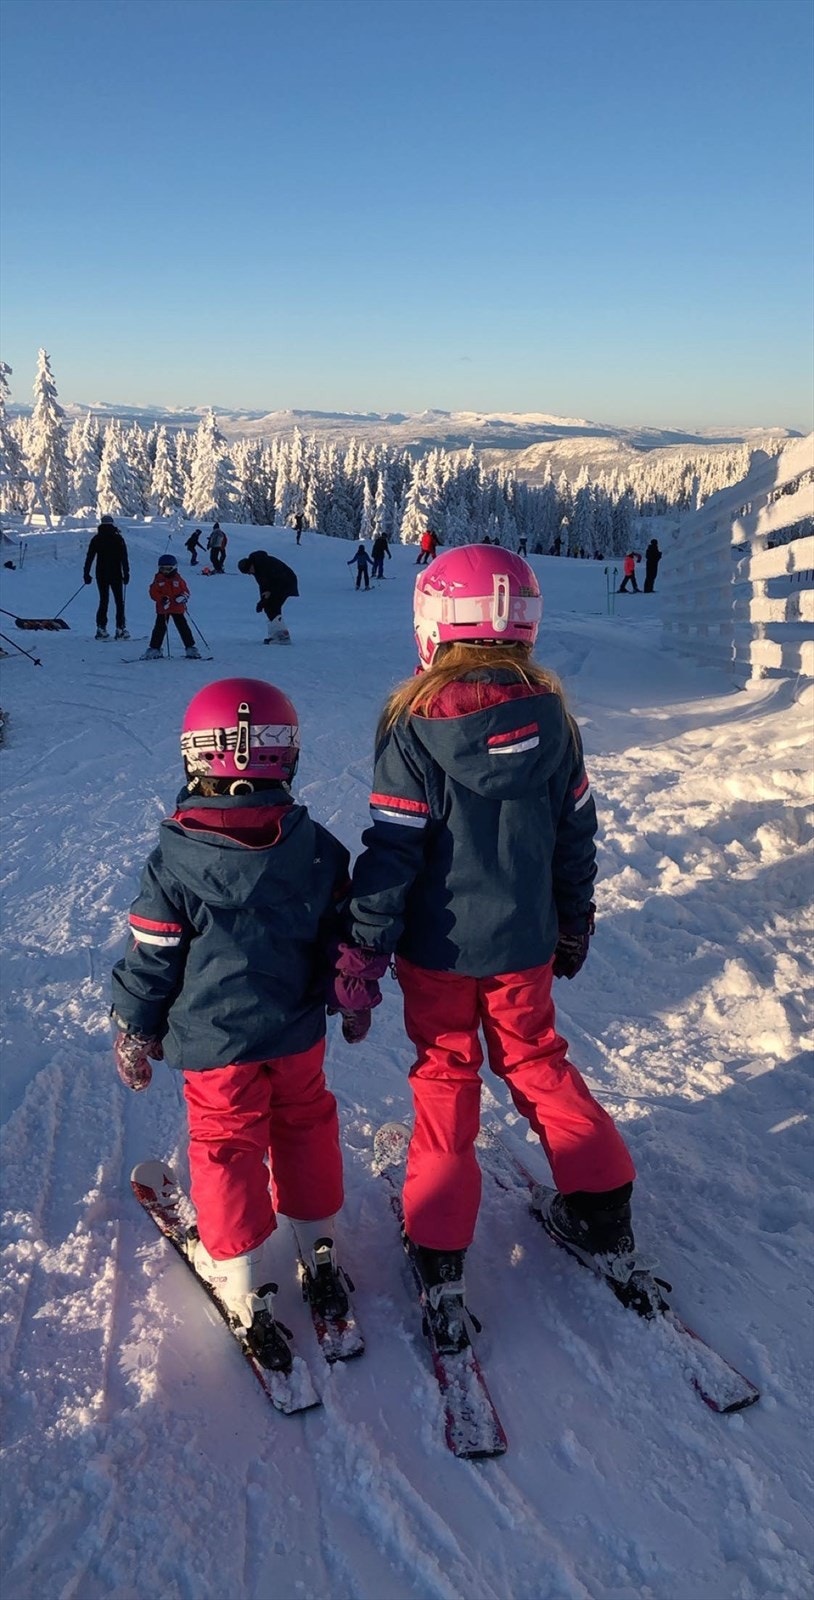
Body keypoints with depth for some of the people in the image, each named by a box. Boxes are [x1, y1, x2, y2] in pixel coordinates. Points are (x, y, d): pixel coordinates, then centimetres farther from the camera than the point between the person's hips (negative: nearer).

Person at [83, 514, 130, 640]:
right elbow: (124, 558, -7)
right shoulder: (118, 539, -4)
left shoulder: (96, 539, 3)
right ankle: (120, 629, -4)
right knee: (119, 601, 4)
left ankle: (101, 628, 3)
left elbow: (89, 557, 3)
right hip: (116, 575, -3)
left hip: (101, 575, 3)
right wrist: (126, 574, -4)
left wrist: (86, 573, 8)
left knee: (103, 601, 11)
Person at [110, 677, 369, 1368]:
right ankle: (320, 1252, 36)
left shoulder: (174, 862, -17)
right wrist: (353, 1002, 21)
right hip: (298, 1031, 3)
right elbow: (345, 935, 5)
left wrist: (135, 1035, 5)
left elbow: (150, 962, -10)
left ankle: (246, 1290, 20)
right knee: (305, 1127, 22)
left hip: (216, 1041, -3)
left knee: (226, 1146, 12)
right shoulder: (317, 846, -6)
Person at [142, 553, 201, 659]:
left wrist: (184, 596, -15)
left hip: (177, 608, 1)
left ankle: (191, 648, 8)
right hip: (162, 609, -1)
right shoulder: (158, 580, 0)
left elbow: (185, 590, 8)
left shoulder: (178, 579, 4)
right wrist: (162, 599, -22)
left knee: (183, 628, 1)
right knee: (160, 629, 0)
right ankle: (154, 649, 8)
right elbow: (153, 592, -5)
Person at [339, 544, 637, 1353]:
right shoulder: (550, 715, -4)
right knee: (536, 1059, 22)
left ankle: (440, 1251, 16)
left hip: (438, 947, -3)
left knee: (445, 1077, 12)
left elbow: (391, 852, -17)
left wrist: (365, 953, -8)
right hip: (524, 942, 3)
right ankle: (601, 1204, 29)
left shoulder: (415, 726, -17)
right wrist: (574, 924, 17)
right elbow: (576, 832, 4)